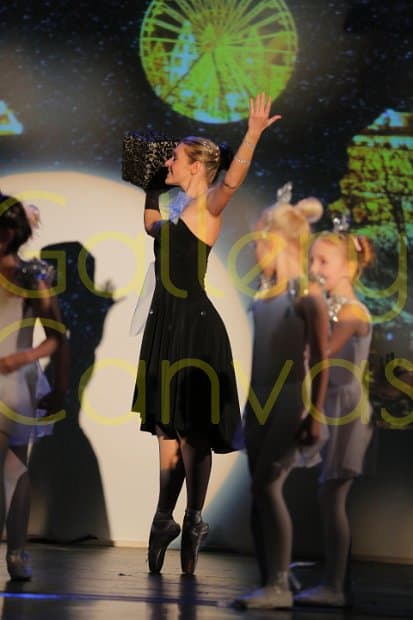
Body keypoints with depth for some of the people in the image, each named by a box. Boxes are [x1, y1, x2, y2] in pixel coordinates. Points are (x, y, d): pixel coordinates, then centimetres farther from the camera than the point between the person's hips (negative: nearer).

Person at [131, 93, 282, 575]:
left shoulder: (208, 206, -8)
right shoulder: (178, 212, 16)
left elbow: (232, 180, -31)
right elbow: (151, 226, 38)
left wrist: (253, 135, -45)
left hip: (194, 326, -8)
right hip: (167, 320, 8)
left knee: (191, 429, -3)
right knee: (166, 425, 11)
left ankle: (194, 521, 7)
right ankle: (165, 518, 19)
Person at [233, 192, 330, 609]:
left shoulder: (306, 294, -10)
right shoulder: (263, 292, 10)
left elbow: (320, 360, -11)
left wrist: (315, 414, -15)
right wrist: (249, 402, 14)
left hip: (290, 400, -7)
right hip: (259, 400, 7)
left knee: (266, 485, -13)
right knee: (260, 492, 6)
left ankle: (280, 586, -6)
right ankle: (268, 583, 13)